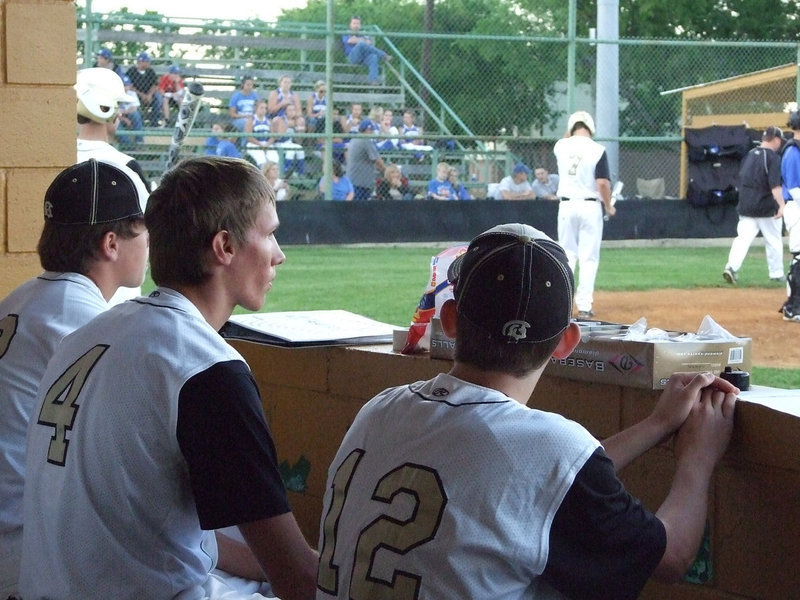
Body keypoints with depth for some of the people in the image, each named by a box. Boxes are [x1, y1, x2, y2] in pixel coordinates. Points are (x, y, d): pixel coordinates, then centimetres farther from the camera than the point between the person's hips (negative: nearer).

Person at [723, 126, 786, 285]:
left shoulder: (749, 155, 11)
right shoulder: (773, 157, -11)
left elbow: (741, 179, 19)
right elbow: (775, 185, -21)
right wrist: (781, 205, -26)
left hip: (746, 206, 5)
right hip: (766, 208, -5)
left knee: (743, 237, -1)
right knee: (773, 240, 9)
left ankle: (732, 267, -21)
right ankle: (776, 273, 17)